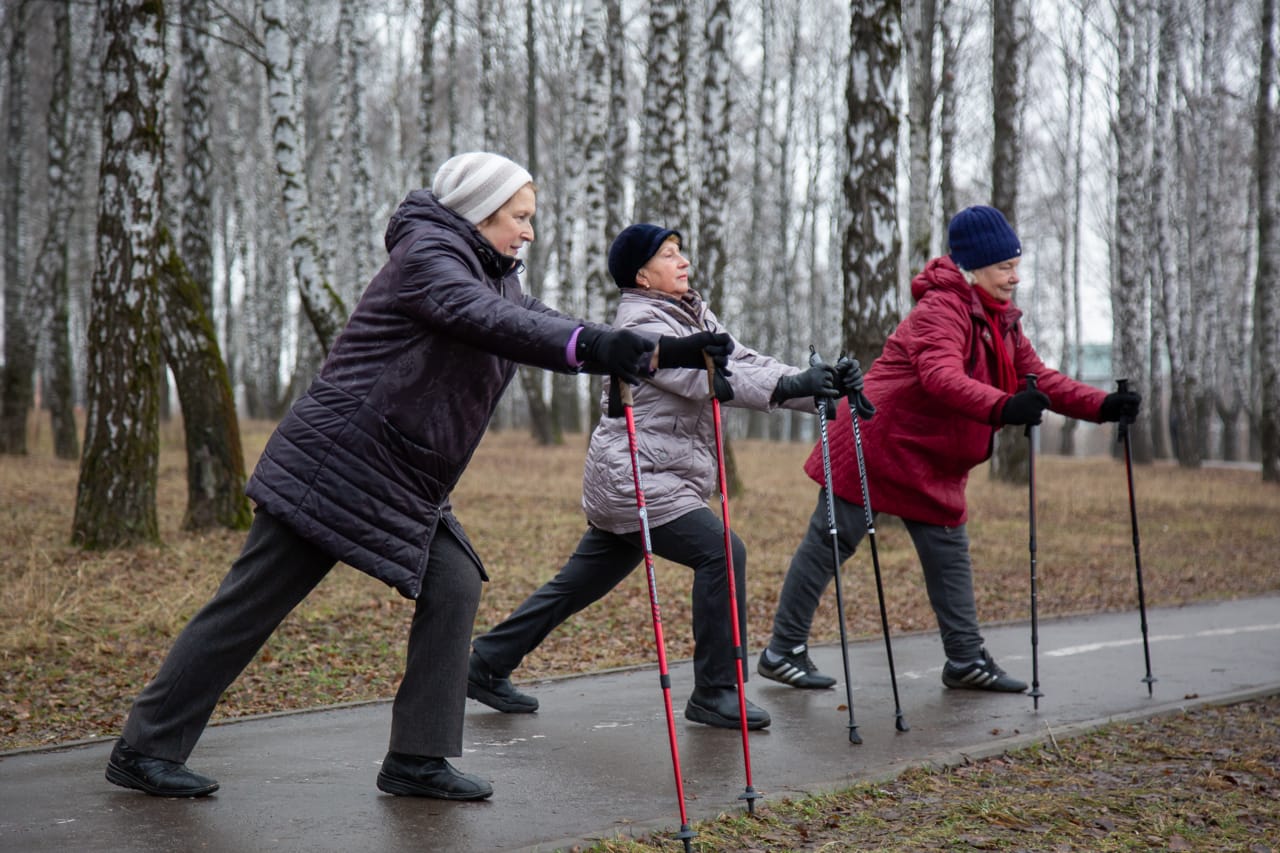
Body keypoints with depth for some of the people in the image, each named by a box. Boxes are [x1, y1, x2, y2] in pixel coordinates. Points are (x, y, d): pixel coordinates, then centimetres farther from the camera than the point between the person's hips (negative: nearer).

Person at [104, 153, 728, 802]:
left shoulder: (494, 277, 15)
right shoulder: (426, 255, -14)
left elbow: (547, 327, 10)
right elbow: (480, 319, -32)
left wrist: (664, 353, -2)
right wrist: (592, 344, -46)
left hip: (405, 484, 9)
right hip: (335, 463, -9)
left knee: (455, 584, -3)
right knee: (250, 605, -3)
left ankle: (417, 759, 4)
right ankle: (144, 749, 10)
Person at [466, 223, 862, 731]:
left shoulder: (695, 316, 16)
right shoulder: (641, 325, -12)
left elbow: (743, 364, 6)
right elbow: (706, 379, -25)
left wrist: (821, 388, -7)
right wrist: (791, 387, -33)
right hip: (634, 479, -10)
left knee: (581, 582, 14)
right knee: (720, 552, -16)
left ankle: (489, 664, 24)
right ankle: (715, 694, -9)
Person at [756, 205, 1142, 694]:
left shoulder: (1001, 320, 11)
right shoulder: (942, 309, -20)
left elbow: (1040, 378, 9)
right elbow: (942, 377, -37)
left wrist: (1102, 406, -5)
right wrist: (1003, 407, -51)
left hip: (932, 462, 9)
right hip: (876, 446, -9)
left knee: (949, 552, 8)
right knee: (830, 543, -2)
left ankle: (966, 658, 15)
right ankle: (783, 650, 6)